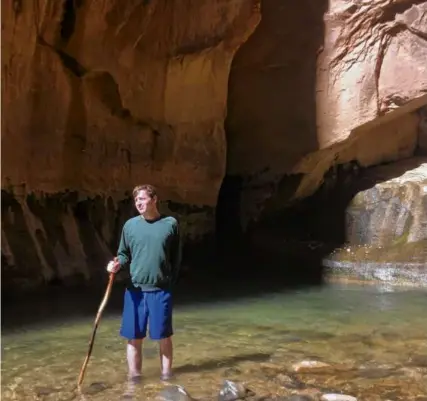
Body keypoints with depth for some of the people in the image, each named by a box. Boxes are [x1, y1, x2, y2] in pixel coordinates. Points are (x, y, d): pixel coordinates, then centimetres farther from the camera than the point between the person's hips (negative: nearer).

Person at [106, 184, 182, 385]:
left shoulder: (171, 223, -1)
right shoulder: (130, 225, 3)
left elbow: (176, 257, 4)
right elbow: (124, 253, 10)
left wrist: (171, 280, 3)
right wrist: (117, 264, -11)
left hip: (161, 290, -1)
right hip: (135, 289, 2)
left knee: (164, 336, 7)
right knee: (134, 337, 6)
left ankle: (166, 375, 23)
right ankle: (134, 378, 20)